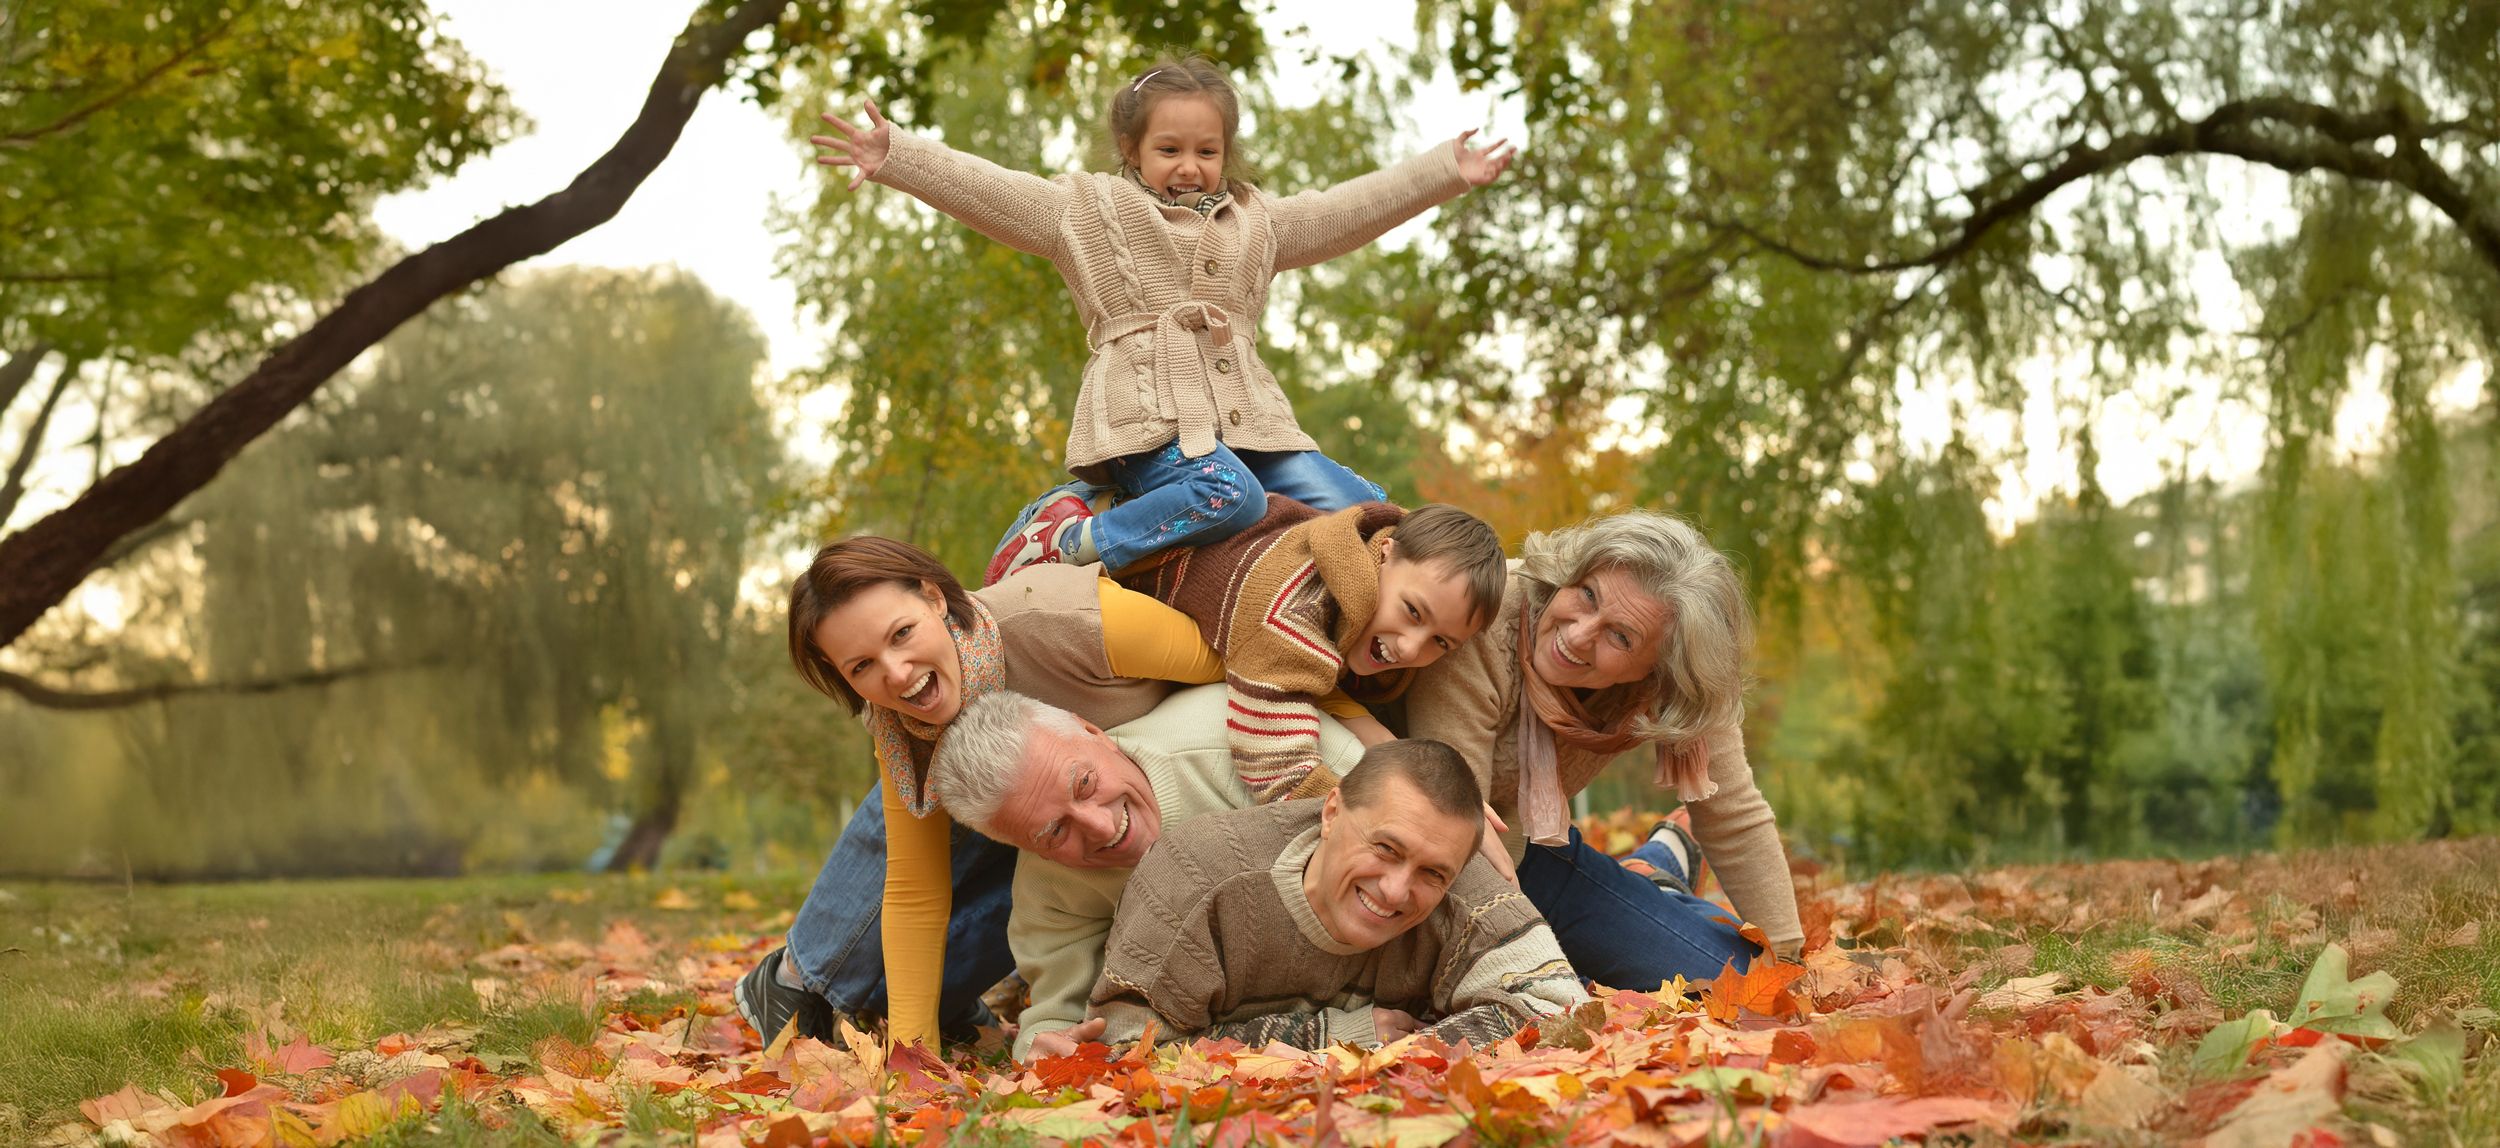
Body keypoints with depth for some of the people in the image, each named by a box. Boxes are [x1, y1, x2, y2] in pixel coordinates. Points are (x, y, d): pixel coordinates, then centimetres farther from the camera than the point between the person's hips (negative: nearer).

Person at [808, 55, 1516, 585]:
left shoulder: (1256, 221, 23)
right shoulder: (1092, 210, 8)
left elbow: (1348, 211, 24)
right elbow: (989, 192, -1)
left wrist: (1445, 172, 20)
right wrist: (894, 158, -13)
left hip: (1246, 416, 7)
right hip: (1151, 416, -7)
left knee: (1356, 507, -5)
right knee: (1229, 494, -35)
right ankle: (1069, 542, -23)